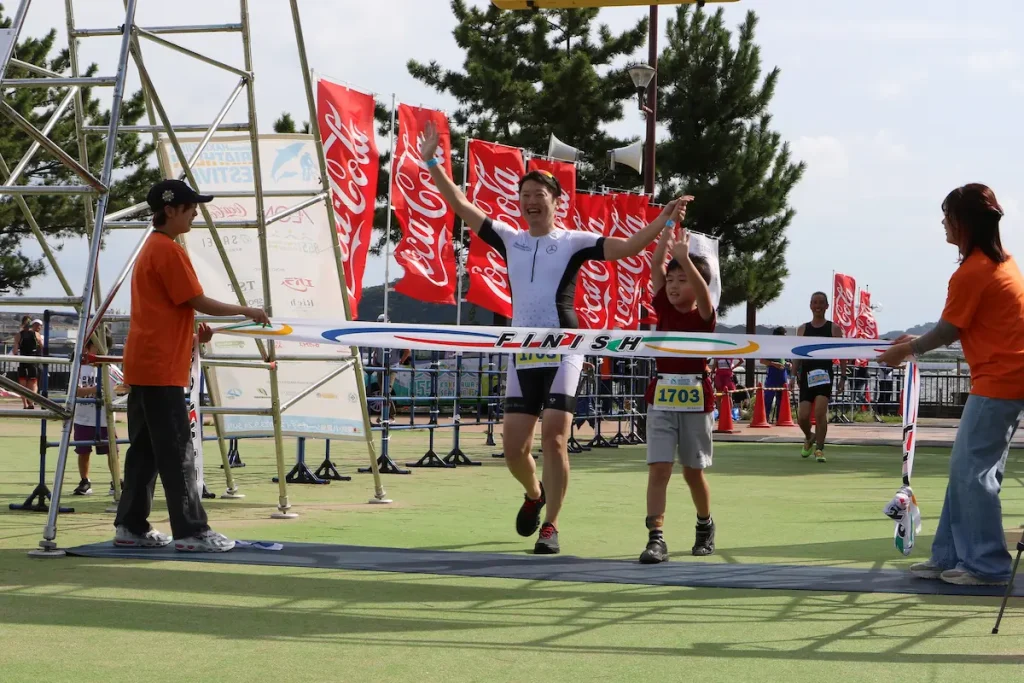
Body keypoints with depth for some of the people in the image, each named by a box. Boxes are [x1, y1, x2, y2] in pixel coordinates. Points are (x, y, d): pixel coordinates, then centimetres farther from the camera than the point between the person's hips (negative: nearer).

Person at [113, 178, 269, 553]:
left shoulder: (150, 249, 19)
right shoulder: (169, 250, -12)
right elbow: (197, 301, -13)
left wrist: (193, 328, 10)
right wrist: (245, 311, -3)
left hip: (143, 365, 10)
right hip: (161, 368, -10)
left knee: (145, 449, 11)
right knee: (178, 452, -8)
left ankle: (132, 527, 13)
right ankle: (191, 531, -7)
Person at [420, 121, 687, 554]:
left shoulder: (573, 241, 2)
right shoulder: (509, 239, 11)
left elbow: (626, 248, -7)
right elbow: (461, 206, 12)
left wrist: (662, 221, -20)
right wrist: (432, 164, 7)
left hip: (563, 353, -4)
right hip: (521, 356, 4)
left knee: (554, 439, -13)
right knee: (513, 448, 3)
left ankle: (551, 527, -3)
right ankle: (535, 494, 35)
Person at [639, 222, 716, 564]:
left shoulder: (704, 316, -2)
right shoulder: (664, 309, 5)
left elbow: (701, 287, -23)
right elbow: (656, 265, -2)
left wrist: (685, 257, -37)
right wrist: (669, 225, -5)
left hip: (695, 399, -2)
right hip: (661, 398, 2)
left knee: (693, 471, 10)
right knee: (658, 468, -9)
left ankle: (705, 526, 34)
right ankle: (656, 538, -13)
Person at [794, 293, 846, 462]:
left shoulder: (834, 329, 4)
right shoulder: (802, 329, 11)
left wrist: (843, 377, -4)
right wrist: (794, 375, 5)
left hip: (825, 375, -2)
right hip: (807, 376, 3)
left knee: (820, 412, -16)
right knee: (802, 416, -2)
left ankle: (819, 448, -5)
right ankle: (809, 438, 29)